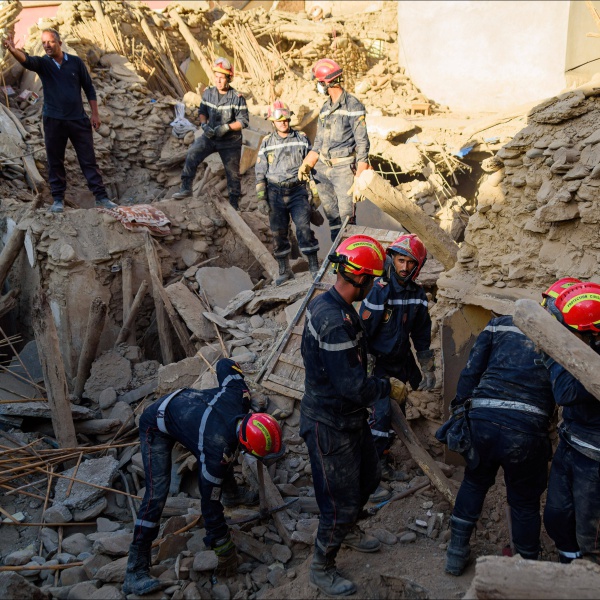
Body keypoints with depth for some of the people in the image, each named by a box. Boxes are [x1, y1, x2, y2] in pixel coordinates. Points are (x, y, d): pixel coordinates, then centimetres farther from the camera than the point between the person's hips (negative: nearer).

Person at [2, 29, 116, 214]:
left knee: (89, 160, 2)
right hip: (53, 120, 0)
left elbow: (89, 88, 7)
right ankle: (58, 200, 15)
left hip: (79, 119, 0)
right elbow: (26, 60, -22)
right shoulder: (42, 63, 0)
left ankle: (101, 198, 6)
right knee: (55, 162, 5)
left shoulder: (76, 62, 2)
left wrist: (95, 114, 0)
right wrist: (13, 50, -45)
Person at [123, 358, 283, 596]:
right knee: (157, 492, -18)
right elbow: (210, 503, -28)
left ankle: (233, 494, 48)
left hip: (181, 403, 8)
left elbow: (224, 364, -7)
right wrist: (225, 550, -19)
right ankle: (135, 573, -13)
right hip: (156, 427, -8)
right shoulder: (218, 450, -37)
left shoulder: (238, 397, -25)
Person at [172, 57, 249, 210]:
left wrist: (227, 127, -25)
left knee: (232, 173, 7)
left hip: (230, 141, -3)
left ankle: (234, 204, 23)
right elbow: (202, 111, 10)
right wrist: (204, 125, -10)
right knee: (192, 154, -21)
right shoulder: (208, 93, -2)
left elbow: (244, 121, -13)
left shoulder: (237, 98, -14)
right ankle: (186, 188, -13)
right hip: (210, 137, 3)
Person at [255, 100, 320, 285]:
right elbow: (260, 173, 7)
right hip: (275, 192, 2)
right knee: (278, 232, 5)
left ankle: (314, 267, -4)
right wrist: (261, 199, 0)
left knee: (304, 227, -13)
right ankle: (284, 270, 17)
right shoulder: (266, 143, 6)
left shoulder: (301, 139, 4)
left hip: (297, 191, -1)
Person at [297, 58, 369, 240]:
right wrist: (306, 165, 2)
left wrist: (360, 180, -19)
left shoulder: (353, 106, -9)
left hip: (344, 168, -7)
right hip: (322, 168, 7)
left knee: (346, 218, -6)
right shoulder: (325, 109, 14)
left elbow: (362, 145, -13)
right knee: (332, 216, 12)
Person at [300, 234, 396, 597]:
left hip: (350, 417, 10)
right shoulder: (335, 322, -32)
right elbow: (351, 385, -30)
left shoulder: (328, 305, 1)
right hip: (331, 427, -10)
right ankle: (322, 569, 29)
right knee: (341, 502, 6)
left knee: (368, 477, 27)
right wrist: (386, 387, -14)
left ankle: (349, 530, 53)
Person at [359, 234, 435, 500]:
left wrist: (428, 370, 9)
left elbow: (421, 334, 9)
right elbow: (363, 331, -17)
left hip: (402, 362, 6)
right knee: (380, 415, -14)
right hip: (378, 364, -6)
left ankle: (383, 466, 28)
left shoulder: (417, 294, -1)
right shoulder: (378, 291, -20)